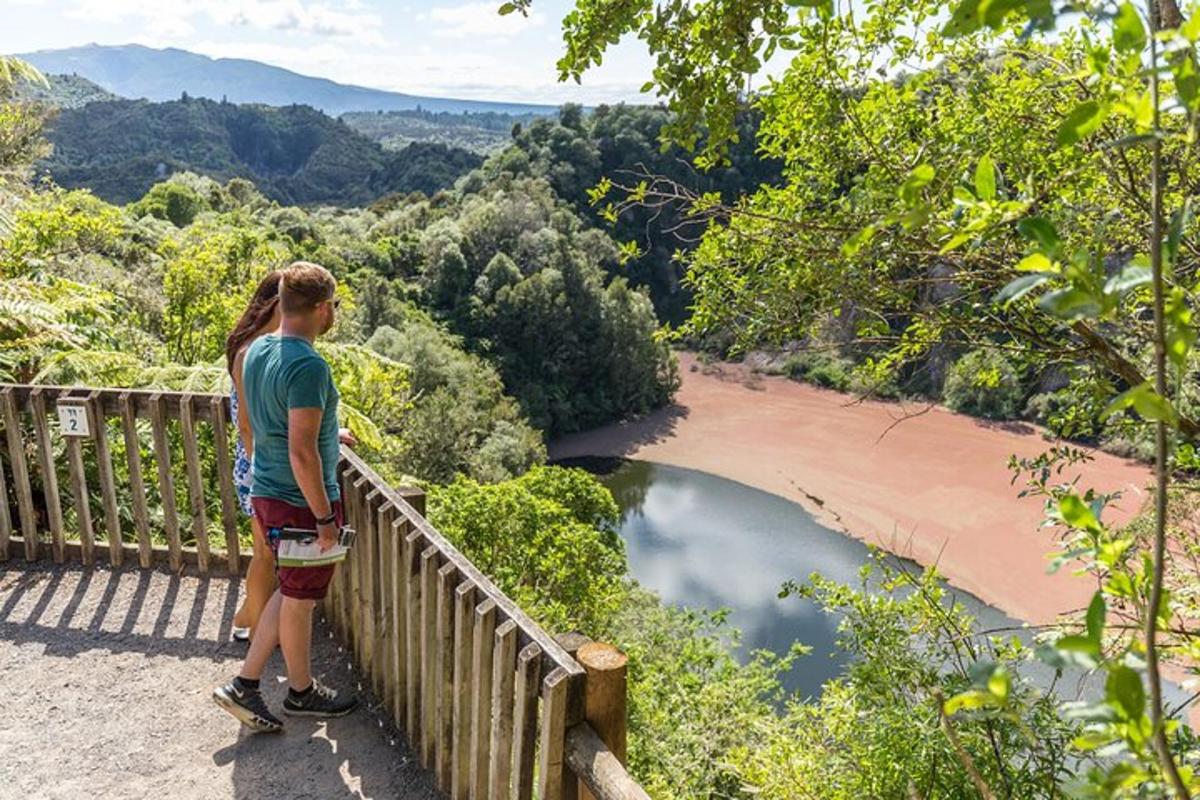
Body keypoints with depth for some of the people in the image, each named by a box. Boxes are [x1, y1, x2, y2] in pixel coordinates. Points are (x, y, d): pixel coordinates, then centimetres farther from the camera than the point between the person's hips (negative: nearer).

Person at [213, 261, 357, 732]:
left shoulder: (257, 351, 4)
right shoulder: (309, 366, -25)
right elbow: (302, 453, -27)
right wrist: (325, 517, -19)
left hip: (266, 494, 9)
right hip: (302, 502, -8)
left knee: (292, 592, 22)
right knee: (299, 600, 10)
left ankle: (245, 684, 25)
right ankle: (301, 692, 31)